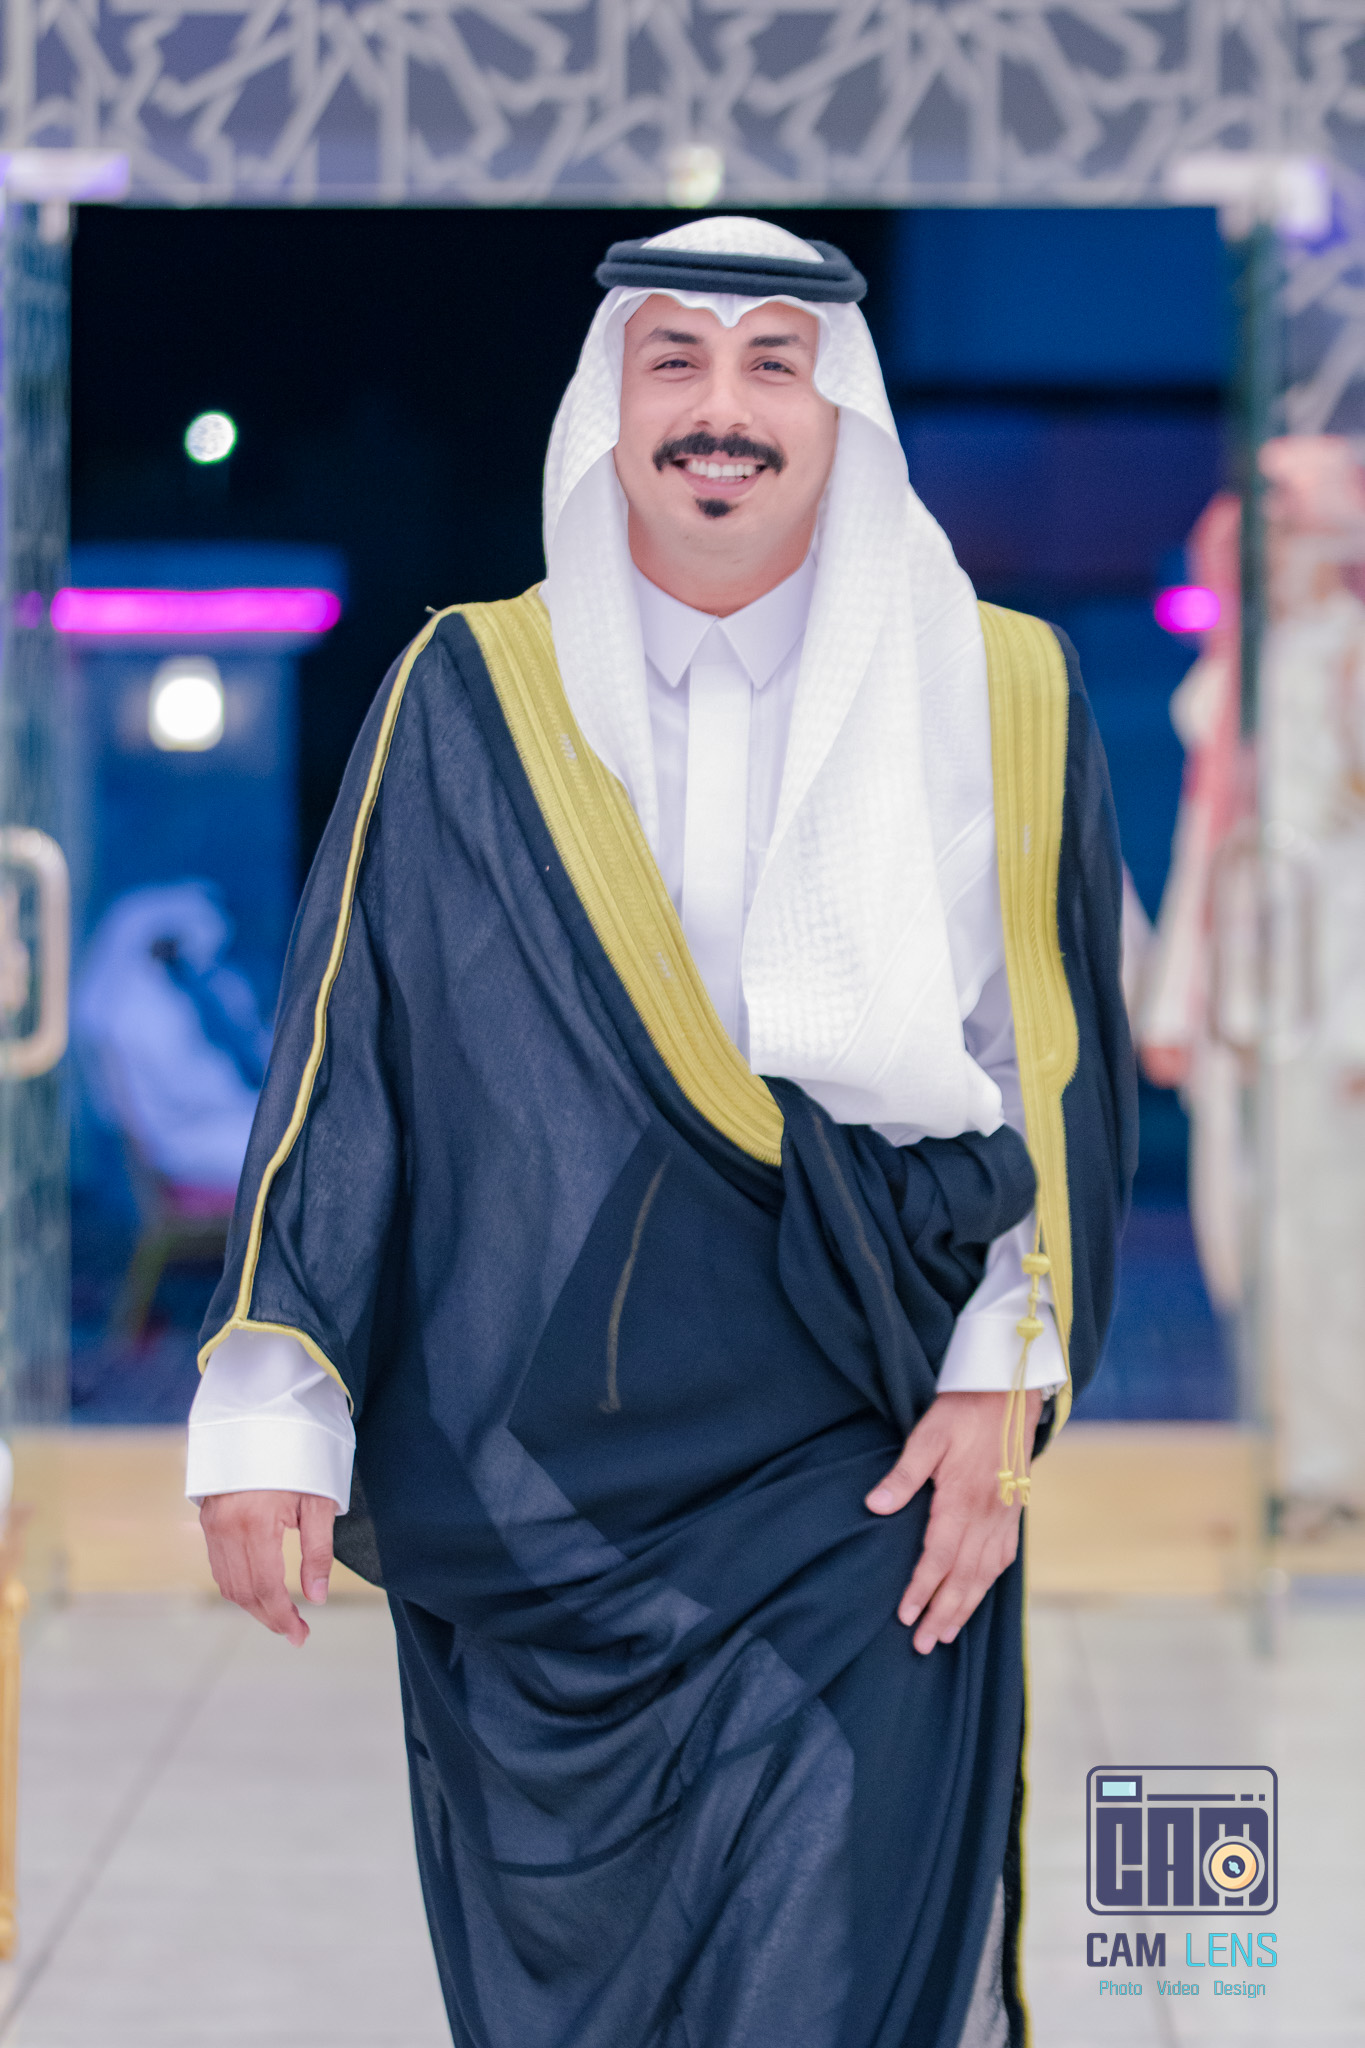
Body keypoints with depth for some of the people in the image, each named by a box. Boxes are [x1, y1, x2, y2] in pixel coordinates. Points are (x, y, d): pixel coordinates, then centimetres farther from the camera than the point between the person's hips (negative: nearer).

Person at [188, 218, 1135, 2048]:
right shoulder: (467, 703, 3)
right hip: (528, 1494, 1)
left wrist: (1003, 1381, -4)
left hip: (858, 1494, -1)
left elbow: (1066, 1067, 6)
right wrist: (273, 1412, -6)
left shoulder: (999, 703, 4)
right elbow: (338, 1058, 2)